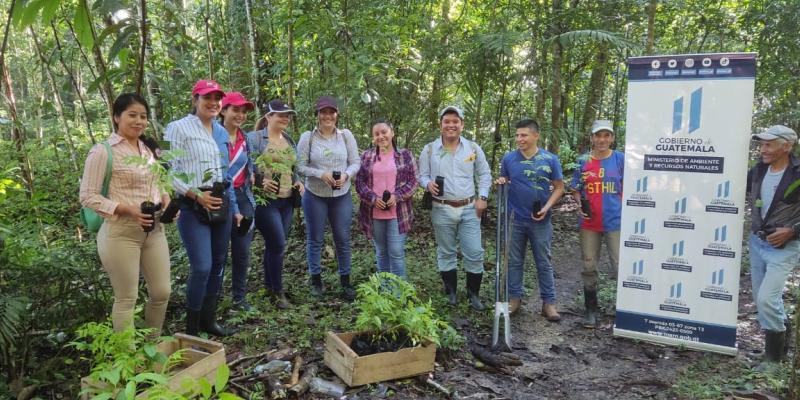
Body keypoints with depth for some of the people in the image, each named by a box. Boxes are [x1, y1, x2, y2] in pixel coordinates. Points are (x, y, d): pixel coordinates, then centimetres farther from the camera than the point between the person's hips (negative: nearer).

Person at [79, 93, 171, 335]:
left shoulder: (149, 149, 11)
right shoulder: (103, 151, -10)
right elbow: (88, 196, -11)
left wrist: (166, 200, -1)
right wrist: (127, 209, -22)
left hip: (154, 230, 7)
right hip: (121, 233, -7)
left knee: (162, 292, 12)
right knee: (126, 298, 2)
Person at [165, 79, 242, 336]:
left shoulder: (221, 131, 14)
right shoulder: (179, 128, -7)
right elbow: (169, 171, -12)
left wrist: (234, 208, 19)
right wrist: (196, 195, -20)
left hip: (222, 205, 7)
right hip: (194, 207, -7)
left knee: (218, 264, 11)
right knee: (202, 268, -11)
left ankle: (208, 320, 27)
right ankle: (191, 329, 6)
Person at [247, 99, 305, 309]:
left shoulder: (289, 140, 17)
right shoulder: (255, 138, -5)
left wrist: (298, 181, 7)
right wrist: (260, 181, -25)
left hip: (287, 200, 7)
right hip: (266, 199, -7)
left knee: (274, 245, 13)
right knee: (278, 245, -8)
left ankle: (268, 286, 26)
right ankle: (278, 291, 6)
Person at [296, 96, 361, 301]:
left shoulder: (346, 135, -2)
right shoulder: (308, 137, -6)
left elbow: (355, 162, 1)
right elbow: (300, 166, -6)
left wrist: (346, 175, -18)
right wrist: (320, 174, -20)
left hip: (342, 196, 2)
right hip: (315, 196, -1)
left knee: (343, 239, 9)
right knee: (315, 239, 9)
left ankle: (345, 282, 23)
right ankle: (316, 281, 25)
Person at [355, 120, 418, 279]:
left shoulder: (405, 155, 3)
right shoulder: (367, 156, 8)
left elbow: (412, 181, 1)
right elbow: (359, 182, 5)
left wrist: (397, 196, -13)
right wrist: (373, 198, -11)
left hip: (398, 213, -2)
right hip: (374, 213, 2)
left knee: (396, 252, -4)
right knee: (381, 252, 12)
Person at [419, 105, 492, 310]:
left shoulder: (473, 148, 2)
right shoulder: (429, 149, -1)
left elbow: (484, 174, 9)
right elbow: (422, 175, 5)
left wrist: (482, 197, -1)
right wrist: (428, 184, -17)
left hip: (469, 209, 1)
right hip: (442, 210, 0)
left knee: (475, 253, 1)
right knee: (445, 253, 11)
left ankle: (473, 293, 19)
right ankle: (450, 292, 27)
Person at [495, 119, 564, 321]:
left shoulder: (550, 159, -4)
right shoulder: (508, 158, 0)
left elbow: (559, 188, 1)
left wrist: (546, 208, -12)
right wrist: (500, 183, -12)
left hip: (541, 221, -1)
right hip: (515, 219, 1)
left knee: (544, 263, 7)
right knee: (514, 261, 10)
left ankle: (549, 302, 15)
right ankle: (514, 297, 22)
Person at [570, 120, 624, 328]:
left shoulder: (620, 159, 0)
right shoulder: (583, 161, 4)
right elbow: (576, 190, 11)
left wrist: (627, 213, -5)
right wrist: (580, 205, -8)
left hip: (615, 221, -2)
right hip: (589, 222, 2)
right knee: (589, 267, 8)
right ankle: (590, 309, 22)